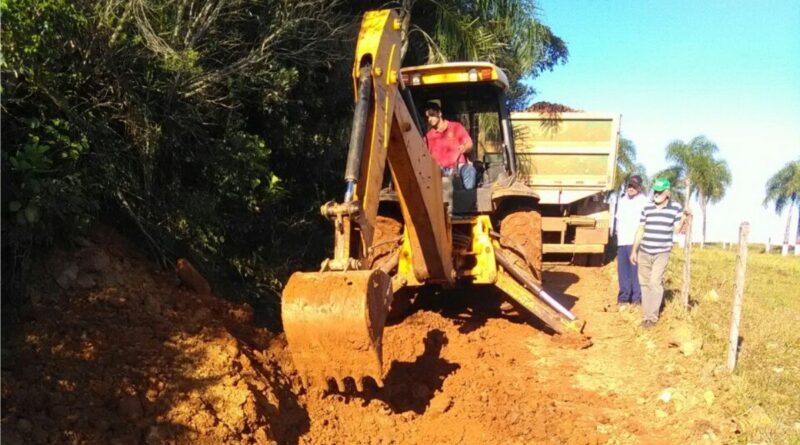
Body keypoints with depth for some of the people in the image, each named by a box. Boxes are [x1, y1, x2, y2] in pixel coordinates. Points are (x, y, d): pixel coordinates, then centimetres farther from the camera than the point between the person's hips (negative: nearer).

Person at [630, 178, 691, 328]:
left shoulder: (676, 207, -1)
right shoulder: (647, 207, 5)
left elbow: (678, 229, 0)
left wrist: (684, 218, -19)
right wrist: (634, 250, 10)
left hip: (662, 253, -3)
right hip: (644, 252, 3)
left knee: (655, 283, -11)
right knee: (644, 282, 6)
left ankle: (652, 317, -3)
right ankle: (646, 315, 16)